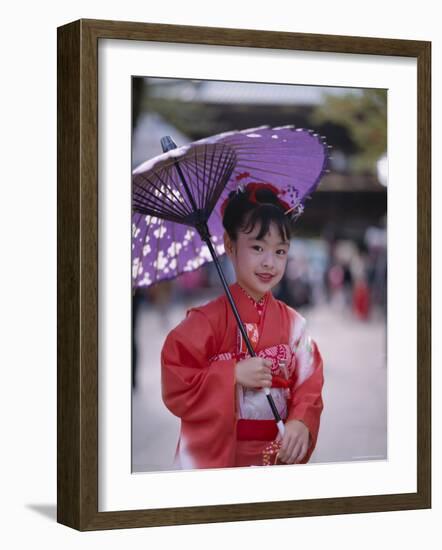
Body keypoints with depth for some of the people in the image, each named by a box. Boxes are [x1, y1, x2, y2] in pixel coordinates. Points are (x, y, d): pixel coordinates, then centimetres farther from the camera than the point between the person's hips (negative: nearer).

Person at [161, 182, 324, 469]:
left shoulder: (294, 323, 2)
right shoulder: (207, 320, -9)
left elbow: (309, 385, 1)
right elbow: (175, 386, -14)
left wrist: (302, 423, -18)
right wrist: (234, 375, -20)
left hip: (279, 455, 3)